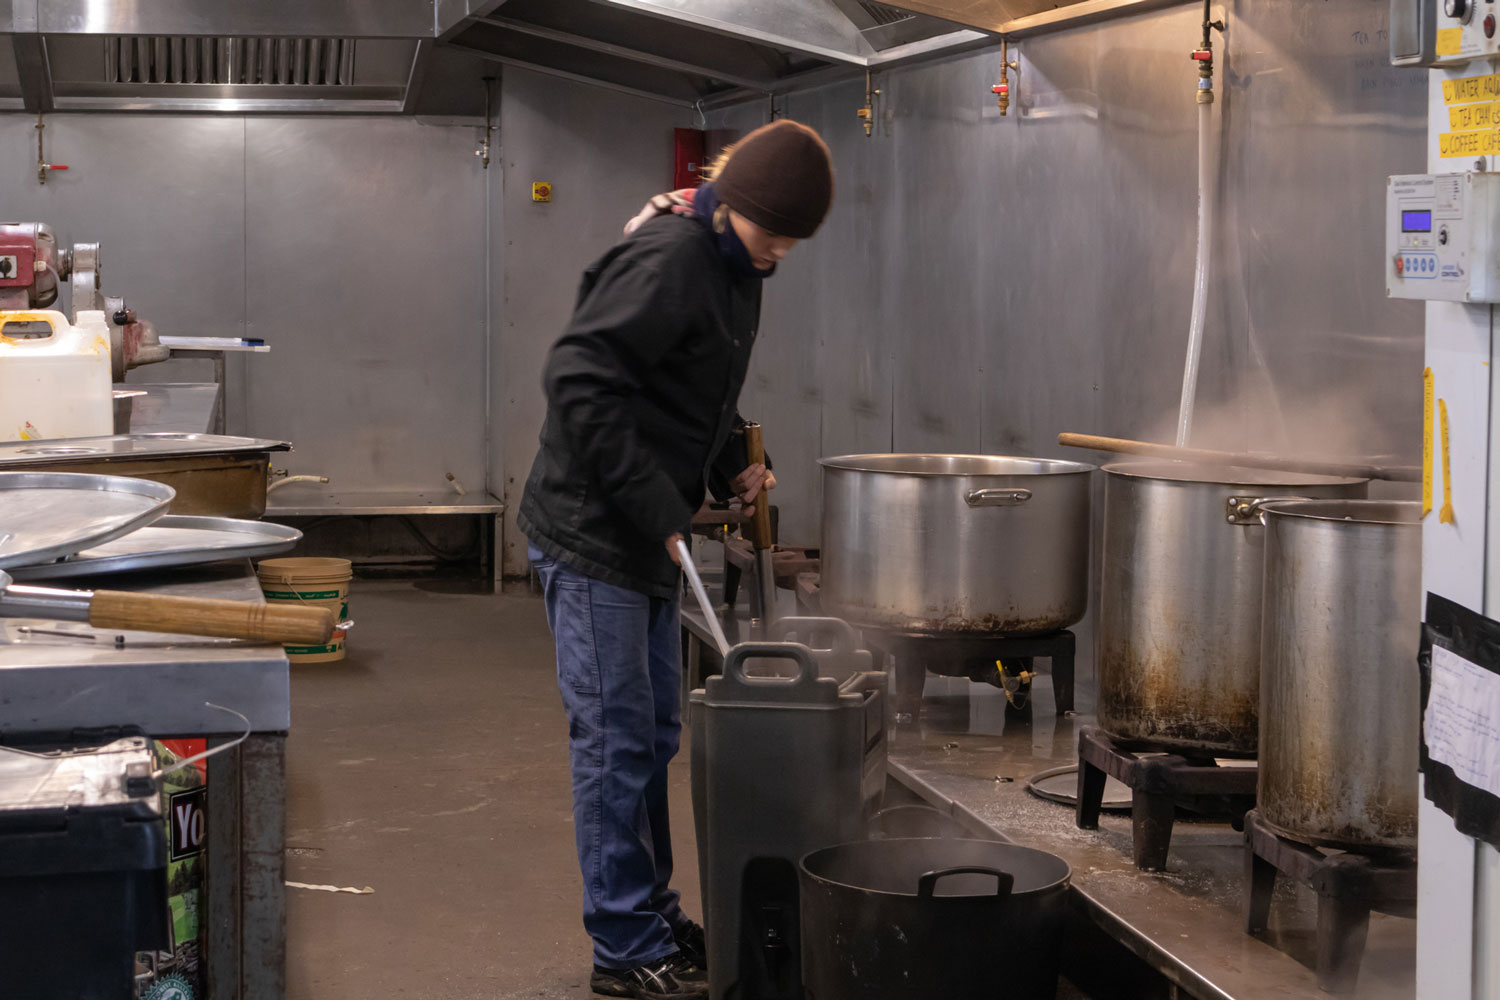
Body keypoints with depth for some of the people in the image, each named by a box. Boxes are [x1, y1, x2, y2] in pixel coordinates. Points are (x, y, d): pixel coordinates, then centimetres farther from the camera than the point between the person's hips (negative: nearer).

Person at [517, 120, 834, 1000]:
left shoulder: (736, 272, 11)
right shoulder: (670, 259, -19)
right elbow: (580, 380, -26)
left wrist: (734, 467, 6)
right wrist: (661, 512, -24)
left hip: (649, 539, 9)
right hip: (592, 534, -9)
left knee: (654, 736, 15)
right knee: (616, 740, -3)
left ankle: (651, 913, 27)